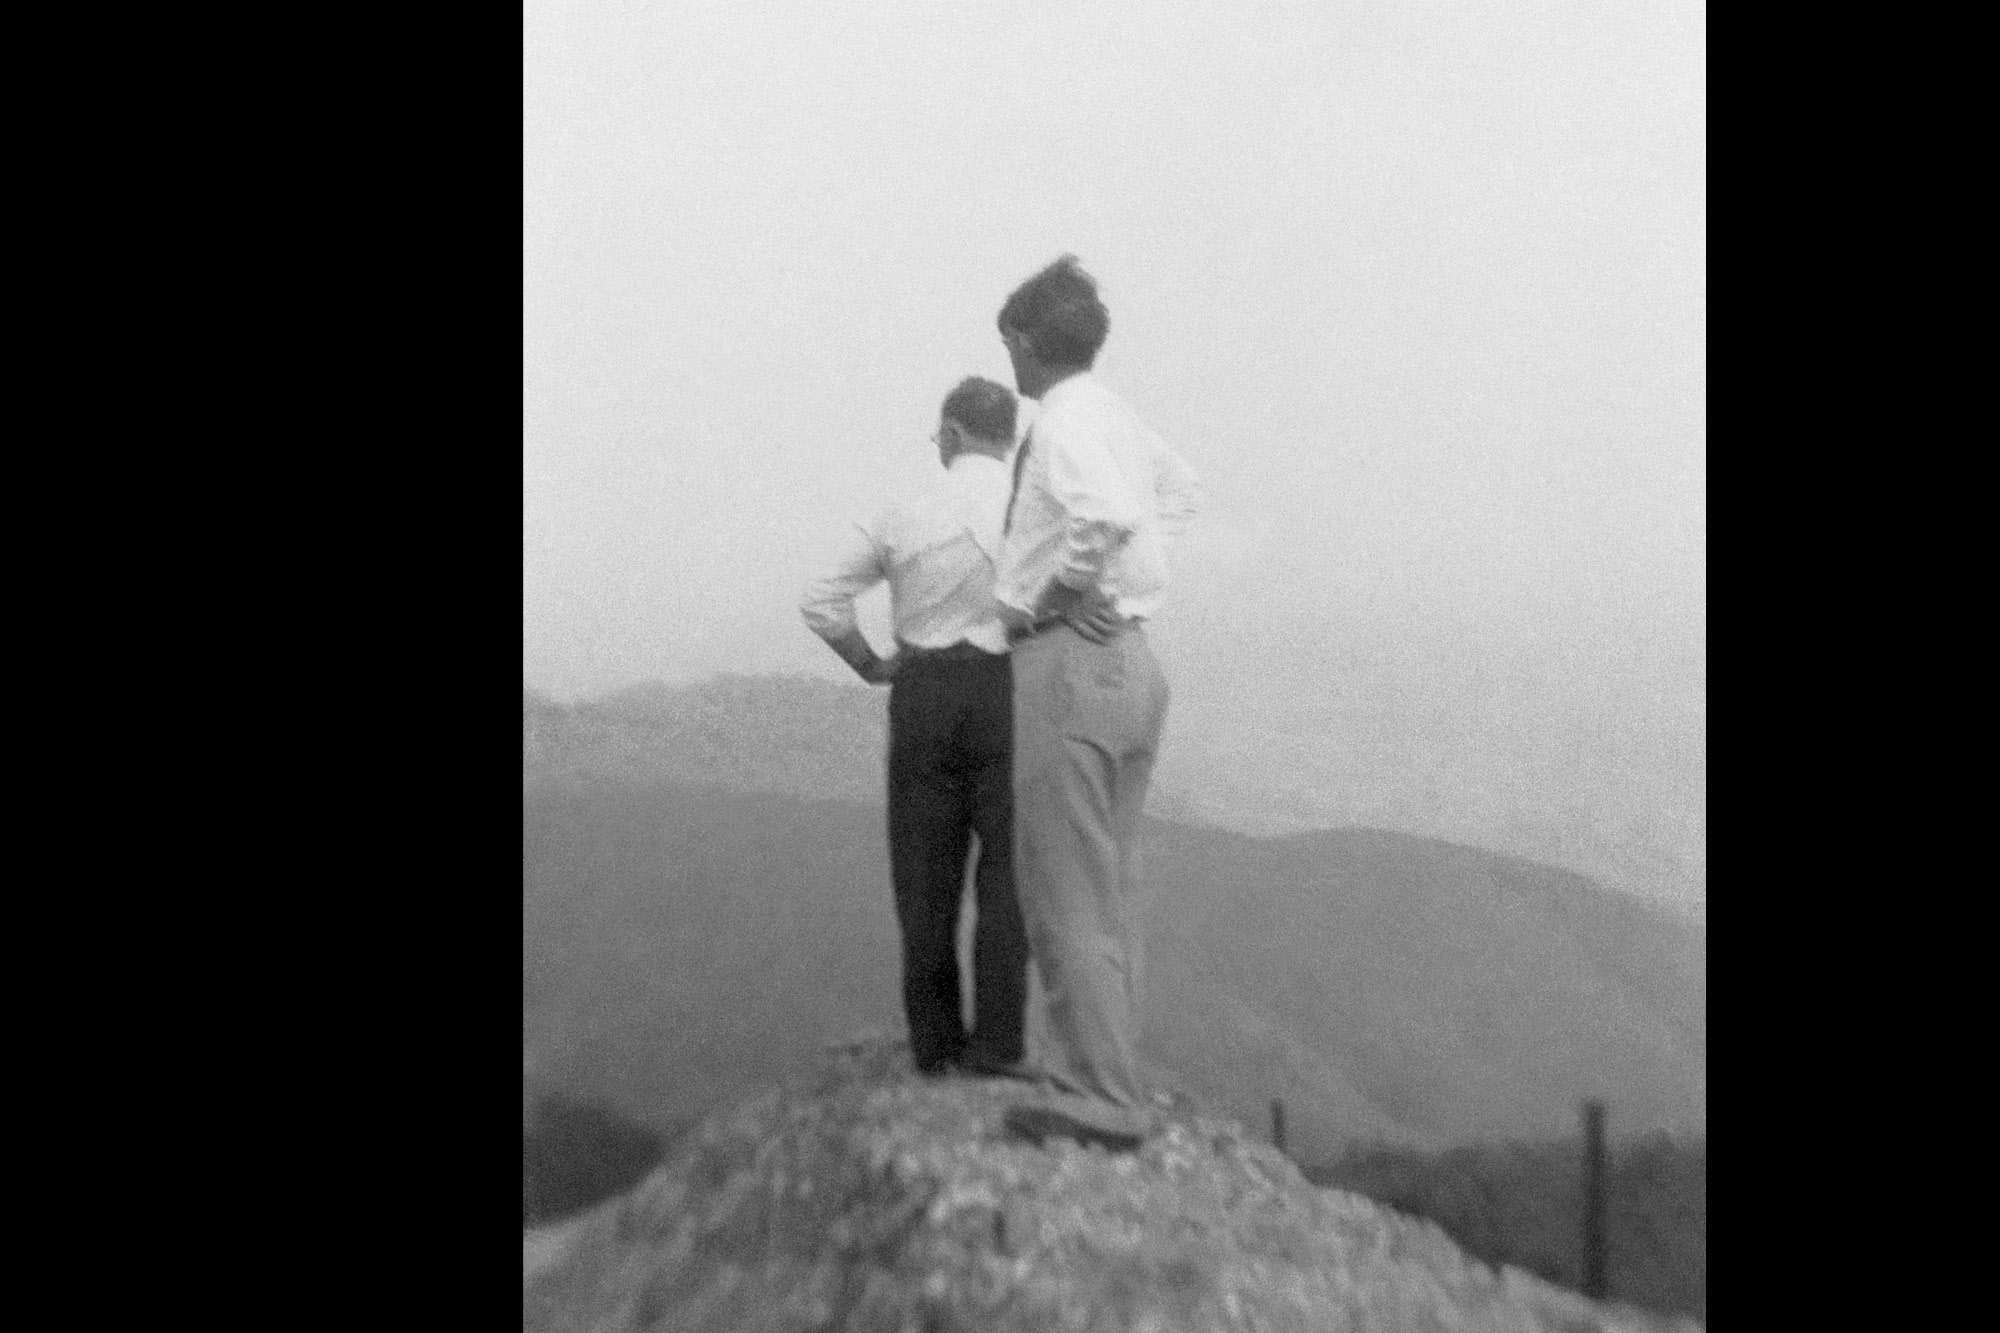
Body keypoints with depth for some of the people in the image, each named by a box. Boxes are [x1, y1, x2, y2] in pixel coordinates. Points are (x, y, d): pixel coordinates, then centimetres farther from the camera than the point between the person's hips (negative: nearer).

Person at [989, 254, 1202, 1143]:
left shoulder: (1066, 421, -14)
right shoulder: (1118, 417, 13)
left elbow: (1110, 515, -33)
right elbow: (1180, 494, 33)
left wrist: (1043, 595, -19)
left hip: (1068, 661, -9)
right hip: (1130, 660, 9)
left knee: (1068, 894, -4)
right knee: (1109, 889, 15)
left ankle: (1097, 1100, -2)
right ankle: (1110, 1081, 22)